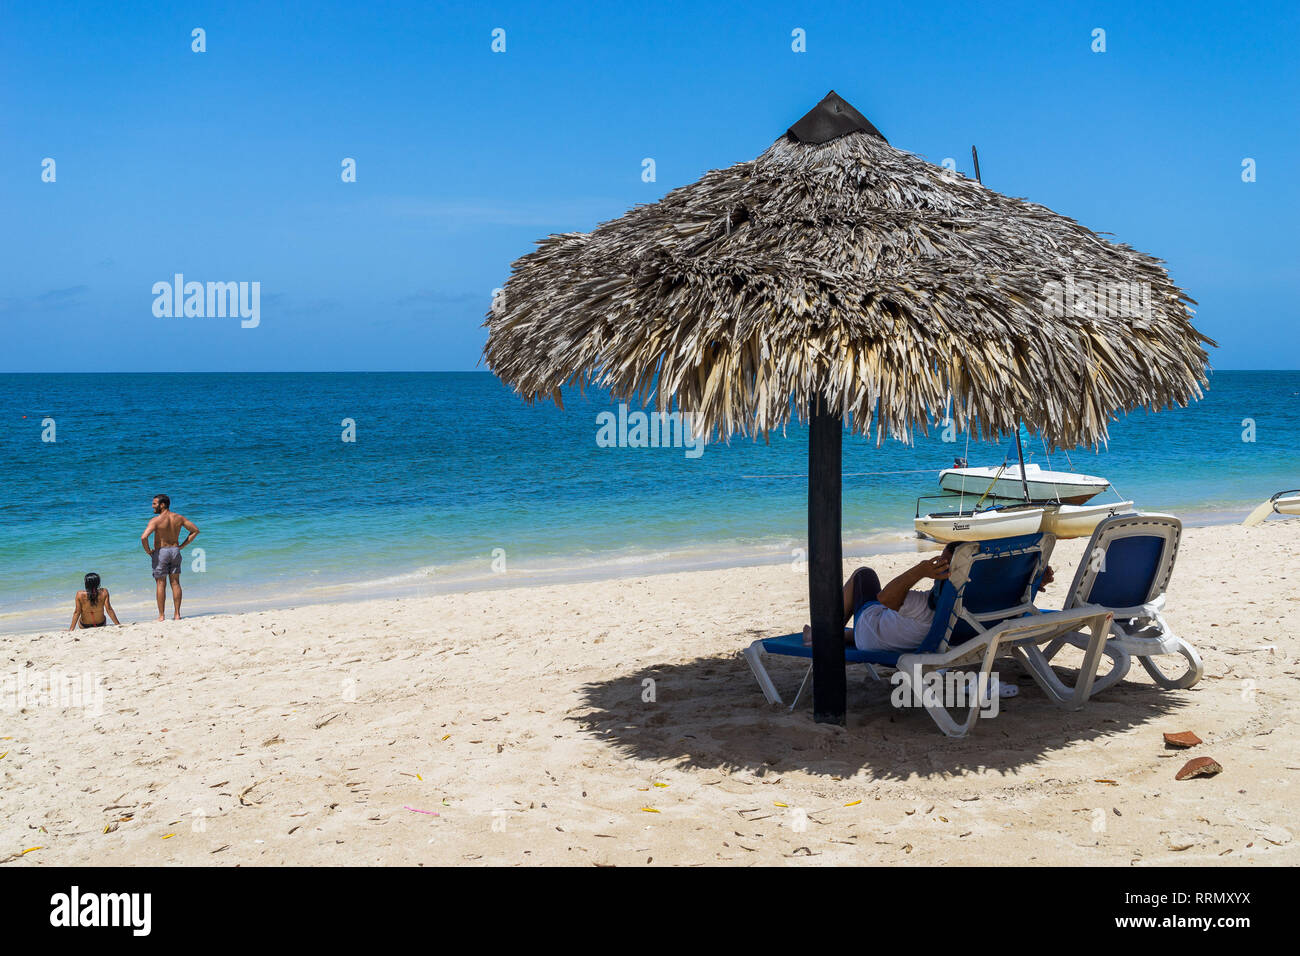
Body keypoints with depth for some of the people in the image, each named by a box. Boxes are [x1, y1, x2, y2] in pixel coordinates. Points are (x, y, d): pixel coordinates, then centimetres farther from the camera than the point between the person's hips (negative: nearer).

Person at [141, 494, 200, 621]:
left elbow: (144, 537, -27)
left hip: (160, 552, -4)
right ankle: (177, 614, 9)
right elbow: (195, 530, 6)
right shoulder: (179, 518, 2)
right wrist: (182, 546, 7)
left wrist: (148, 551, -10)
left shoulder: (155, 520, -14)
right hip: (175, 551, 4)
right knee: (175, 583, 9)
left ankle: (161, 616, 5)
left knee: (160, 584, 3)